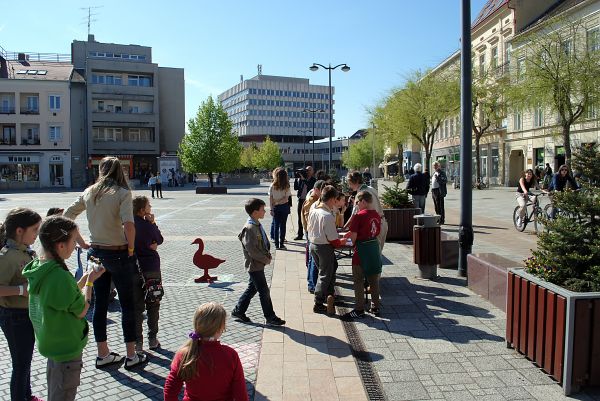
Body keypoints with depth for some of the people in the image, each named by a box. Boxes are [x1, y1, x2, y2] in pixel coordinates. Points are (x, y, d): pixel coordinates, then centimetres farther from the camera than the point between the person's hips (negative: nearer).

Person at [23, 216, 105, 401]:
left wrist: (85, 277, 2)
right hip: (67, 348, -8)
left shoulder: (38, 267, -3)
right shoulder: (60, 276, -31)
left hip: (52, 342, 8)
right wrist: (90, 281, -9)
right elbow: (80, 311, -19)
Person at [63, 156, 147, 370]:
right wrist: (131, 248, -12)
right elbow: (128, 224, -26)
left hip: (96, 253, 5)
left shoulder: (89, 192, 4)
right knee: (127, 304, 7)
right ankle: (131, 355, 15)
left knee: (100, 303, 14)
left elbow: (67, 215, 10)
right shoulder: (122, 193, -13)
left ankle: (103, 354, 25)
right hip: (118, 254, -5)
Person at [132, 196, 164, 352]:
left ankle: (137, 342, 14)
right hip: (152, 268, -2)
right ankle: (152, 340, 18)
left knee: (137, 307, 12)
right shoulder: (147, 225, -12)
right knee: (153, 305, 12)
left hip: (133, 270, 3)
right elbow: (160, 240, 3)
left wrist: (148, 245, 1)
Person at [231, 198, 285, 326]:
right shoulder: (249, 228, -23)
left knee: (252, 289, 19)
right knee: (264, 292, 0)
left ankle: (238, 311, 31)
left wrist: (268, 254, 5)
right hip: (254, 265, -9)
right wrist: (266, 260, -15)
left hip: (259, 264, 9)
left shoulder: (257, 225, 7)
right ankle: (270, 318, 12)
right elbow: (252, 250, -24)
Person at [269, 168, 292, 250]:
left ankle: (277, 244, 15)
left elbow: (270, 198, -4)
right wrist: (278, 202, -3)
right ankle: (281, 244, 7)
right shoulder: (286, 186, -9)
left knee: (276, 225, 11)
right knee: (282, 225, 5)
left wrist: (271, 209, 1)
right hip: (284, 207, -2)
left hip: (275, 207, 2)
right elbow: (286, 198, -13)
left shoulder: (272, 186, -4)